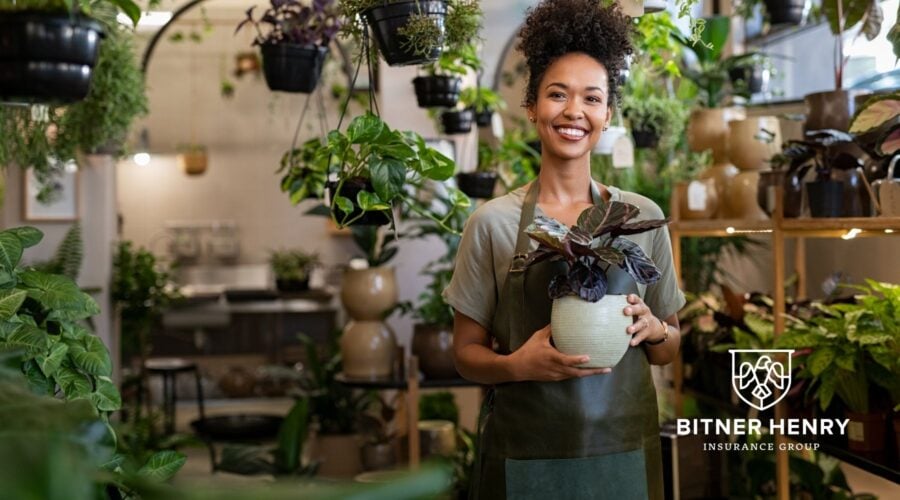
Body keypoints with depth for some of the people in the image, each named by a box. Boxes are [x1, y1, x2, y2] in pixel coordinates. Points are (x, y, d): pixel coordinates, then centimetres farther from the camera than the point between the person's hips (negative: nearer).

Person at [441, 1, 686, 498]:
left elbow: (669, 347, 10)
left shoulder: (643, 216, 1)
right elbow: (466, 351, 0)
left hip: (623, 450, 2)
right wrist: (517, 364, -19)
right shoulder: (493, 221, -5)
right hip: (524, 453, -2)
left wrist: (652, 328, -11)